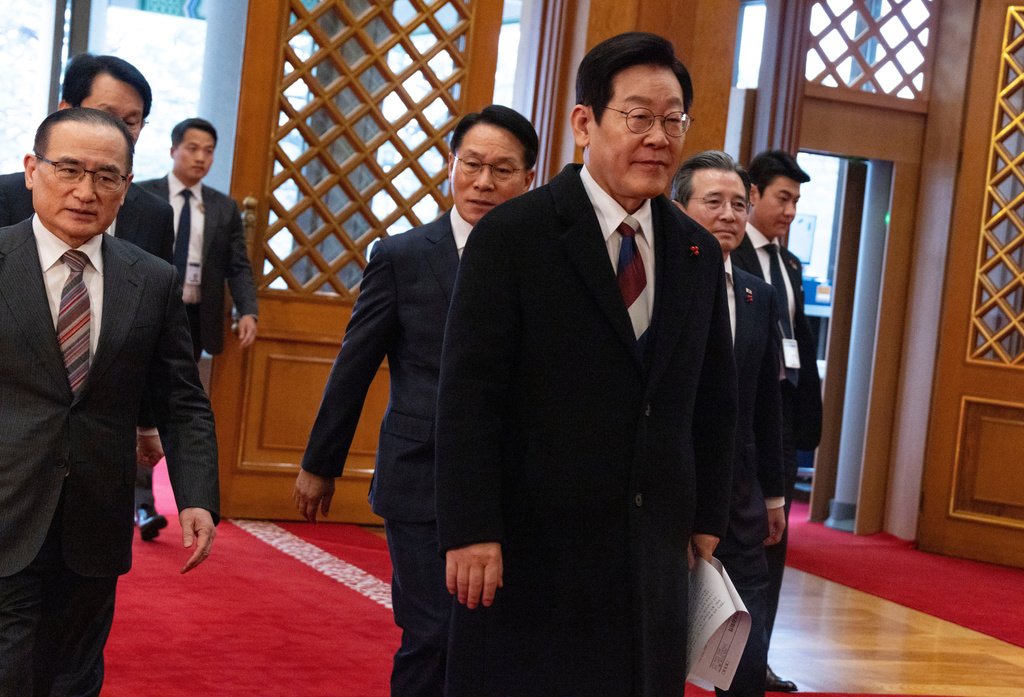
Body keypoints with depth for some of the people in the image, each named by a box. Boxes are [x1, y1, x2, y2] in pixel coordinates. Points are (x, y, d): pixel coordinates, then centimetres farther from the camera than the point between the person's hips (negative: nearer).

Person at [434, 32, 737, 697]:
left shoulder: (699, 253, 9)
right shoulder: (512, 235, -7)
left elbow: (715, 400, 15)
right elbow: (469, 392, -11)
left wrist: (708, 518, 12)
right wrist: (471, 532, -16)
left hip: (653, 557, 5)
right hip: (531, 545, -4)